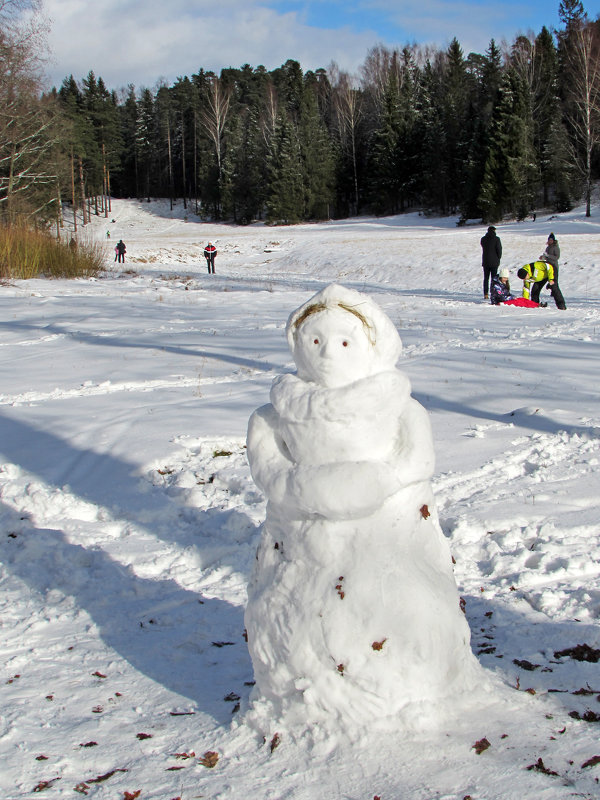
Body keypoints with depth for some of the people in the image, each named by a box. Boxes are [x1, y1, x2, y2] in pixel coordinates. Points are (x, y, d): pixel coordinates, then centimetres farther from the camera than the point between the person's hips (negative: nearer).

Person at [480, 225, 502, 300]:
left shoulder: (483, 239, 3)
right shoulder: (496, 239, -10)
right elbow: (499, 249, -8)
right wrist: (498, 258, 5)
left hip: (485, 262, 3)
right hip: (494, 262, -3)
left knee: (486, 278, 10)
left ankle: (486, 294, 6)